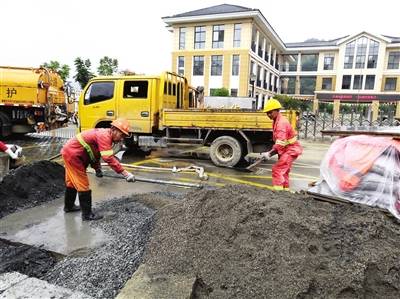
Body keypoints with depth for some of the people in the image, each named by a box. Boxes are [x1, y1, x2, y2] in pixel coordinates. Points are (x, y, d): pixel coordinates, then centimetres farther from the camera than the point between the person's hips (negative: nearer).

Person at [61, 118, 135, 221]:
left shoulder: (105, 135, 7)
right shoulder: (104, 136, -24)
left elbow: (95, 152, 16)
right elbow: (108, 158, -34)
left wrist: (97, 168, 6)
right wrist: (125, 173, -36)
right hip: (72, 154, -10)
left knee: (72, 181, 25)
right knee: (83, 185, -4)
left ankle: (68, 206, 43)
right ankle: (87, 214, 4)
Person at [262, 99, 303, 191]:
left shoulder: (281, 123, -23)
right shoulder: (275, 121, 8)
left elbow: (280, 143, -30)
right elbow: (277, 140, 11)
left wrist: (270, 153, -28)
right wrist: (271, 152, 4)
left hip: (291, 149, -11)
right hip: (286, 149, 11)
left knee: (277, 169, -16)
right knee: (284, 171, 19)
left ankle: (278, 189, -15)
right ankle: (285, 190, 32)